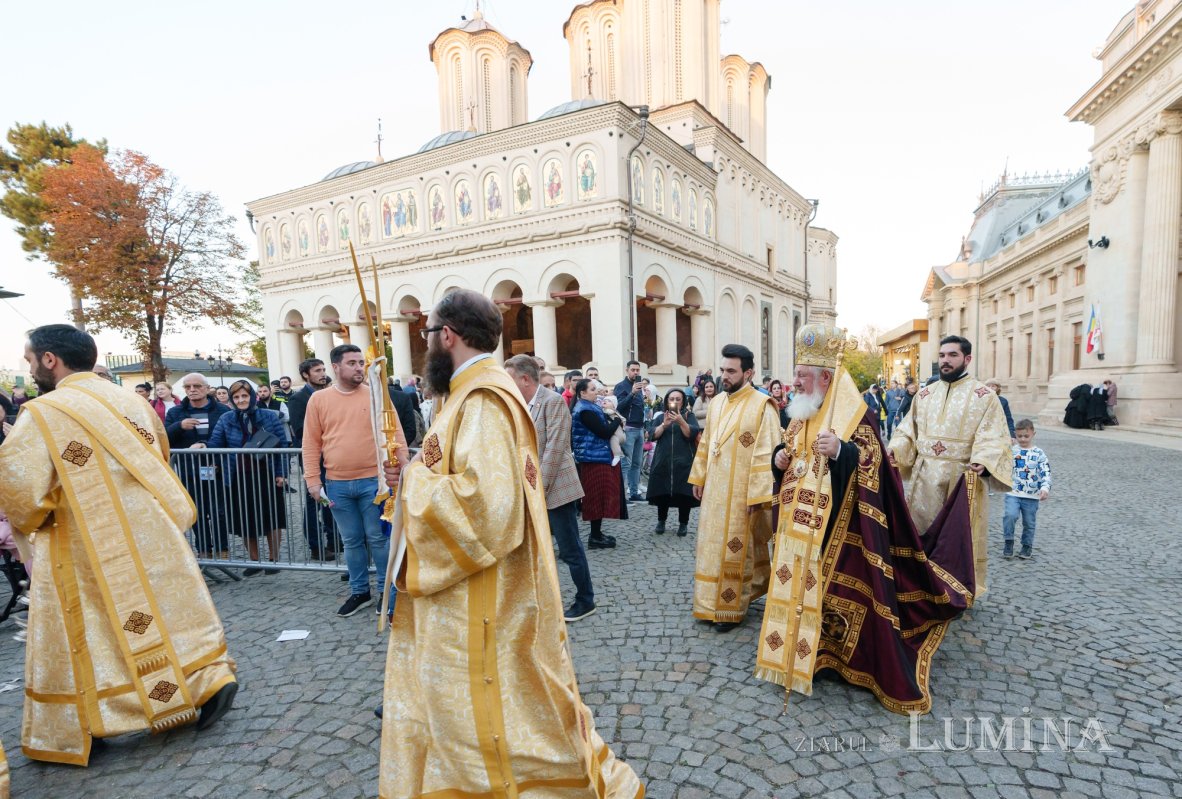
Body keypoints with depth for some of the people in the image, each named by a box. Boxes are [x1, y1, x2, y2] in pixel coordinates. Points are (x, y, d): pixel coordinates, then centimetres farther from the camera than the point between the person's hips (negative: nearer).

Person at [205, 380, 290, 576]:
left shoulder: (270, 417, -4)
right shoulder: (226, 419, 1)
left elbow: (282, 445, -4)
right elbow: (214, 445, 4)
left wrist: (281, 473, -8)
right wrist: (202, 446, -17)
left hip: (267, 476, -2)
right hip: (239, 478, 2)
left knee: (271, 519, 8)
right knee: (245, 521, 10)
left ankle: (274, 559, 24)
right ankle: (255, 561, 27)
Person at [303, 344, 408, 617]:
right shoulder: (318, 399, 4)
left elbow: (396, 436, -1)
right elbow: (311, 443, 5)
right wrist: (312, 479, 0)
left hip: (373, 481, -2)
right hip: (337, 484, 2)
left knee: (378, 538, 6)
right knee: (351, 541, 13)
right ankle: (360, 591, 29)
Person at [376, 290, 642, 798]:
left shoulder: (484, 400, -22)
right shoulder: (471, 393, 9)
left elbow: (486, 500, -32)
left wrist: (416, 479, -17)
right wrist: (417, 471, 2)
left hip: (483, 601, -10)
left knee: (490, 708, 7)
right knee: (447, 698, 24)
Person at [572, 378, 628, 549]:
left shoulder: (587, 408, 16)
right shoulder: (585, 410, -17)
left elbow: (599, 429, 18)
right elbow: (604, 432, -21)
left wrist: (610, 420, 2)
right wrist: (617, 420, -6)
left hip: (596, 457, 10)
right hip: (596, 458, -10)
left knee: (598, 497, 14)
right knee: (599, 496, -5)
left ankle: (596, 534, 21)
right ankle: (595, 537, 2)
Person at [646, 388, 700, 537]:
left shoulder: (689, 416, 4)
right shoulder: (660, 417, 11)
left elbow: (692, 434, -11)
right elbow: (653, 435, -2)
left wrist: (681, 421, -26)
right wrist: (664, 424, -18)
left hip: (683, 462, -2)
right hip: (663, 461, 2)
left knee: (683, 493, -2)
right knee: (662, 492, 3)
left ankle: (683, 524, 11)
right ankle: (661, 521, 19)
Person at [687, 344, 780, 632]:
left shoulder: (762, 405, -14)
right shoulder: (717, 402, 8)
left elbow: (766, 454, -17)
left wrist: (756, 495, -19)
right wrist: (698, 478, 14)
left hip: (741, 492, -6)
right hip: (714, 489, 7)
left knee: (735, 550, 5)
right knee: (713, 546, 15)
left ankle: (731, 608, 20)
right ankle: (713, 603, 30)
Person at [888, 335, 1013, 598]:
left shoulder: (983, 395, -3)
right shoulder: (925, 394, 10)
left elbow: (994, 436, -11)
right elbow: (908, 429, 11)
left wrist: (983, 461, -28)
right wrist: (896, 450, -7)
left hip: (963, 476, -4)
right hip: (925, 475, 4)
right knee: (922, 529, 11)